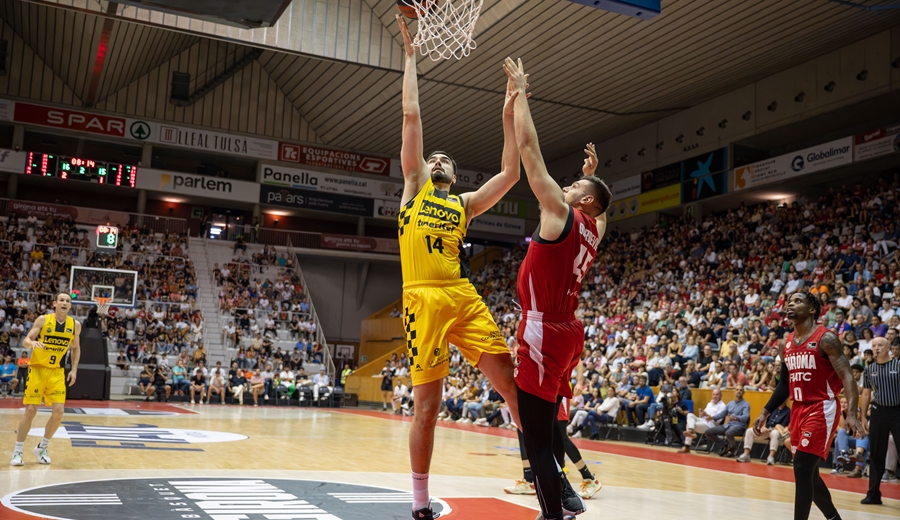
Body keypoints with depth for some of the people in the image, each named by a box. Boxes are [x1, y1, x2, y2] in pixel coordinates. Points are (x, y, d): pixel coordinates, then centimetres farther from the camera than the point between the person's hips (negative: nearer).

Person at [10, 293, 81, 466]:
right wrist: (33, 343, -35)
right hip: (37, 368, -3)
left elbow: (76, 348, 14)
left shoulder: (75, 325, -1)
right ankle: (17, 451, 9)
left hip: (57, 372, 3)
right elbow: (25, 341, -11)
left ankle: (42, 448, 13)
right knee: (30, 411, -6)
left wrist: (74, 370, 5)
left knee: (59, 411, -7)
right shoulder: (43, 320, -9)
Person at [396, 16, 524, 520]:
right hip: (424, 299, -2)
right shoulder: (414, 188, 17)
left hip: (464, 297, 2)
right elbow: (412, 117, 11)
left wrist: (509, 116, 8)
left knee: (511, 382, -5)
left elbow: (511, 174, 9)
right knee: (428, 405, 0)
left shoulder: (466, 203, 21)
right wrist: (411, 54, 13)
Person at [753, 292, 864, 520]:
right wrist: (765, 412, 13)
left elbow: (847, 377, -18)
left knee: (801, 469, -13)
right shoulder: (787, 344, 10)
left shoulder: (826, 339, -12)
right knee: (808, 473, 13)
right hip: (798, 410, 8)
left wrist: (852, 414, -31)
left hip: (822, 410, -8)